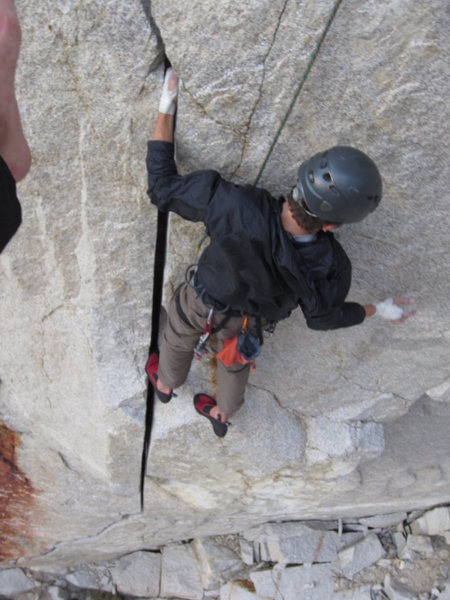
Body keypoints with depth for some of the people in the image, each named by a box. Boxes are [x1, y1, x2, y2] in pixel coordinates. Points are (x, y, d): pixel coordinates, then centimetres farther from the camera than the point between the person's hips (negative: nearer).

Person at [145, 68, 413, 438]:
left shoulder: (244, 212, -50)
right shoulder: (331, 269, -38)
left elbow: (164, 186, -37)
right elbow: (322, 317, -13)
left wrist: (166, 110, -28)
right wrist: (378, 310, 4)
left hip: (200, 302, -1)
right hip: (248, 323, 2)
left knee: (179, 341, 34)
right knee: (236, 361, 36)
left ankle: (165, 384, 68)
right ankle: (223, 414, 67)